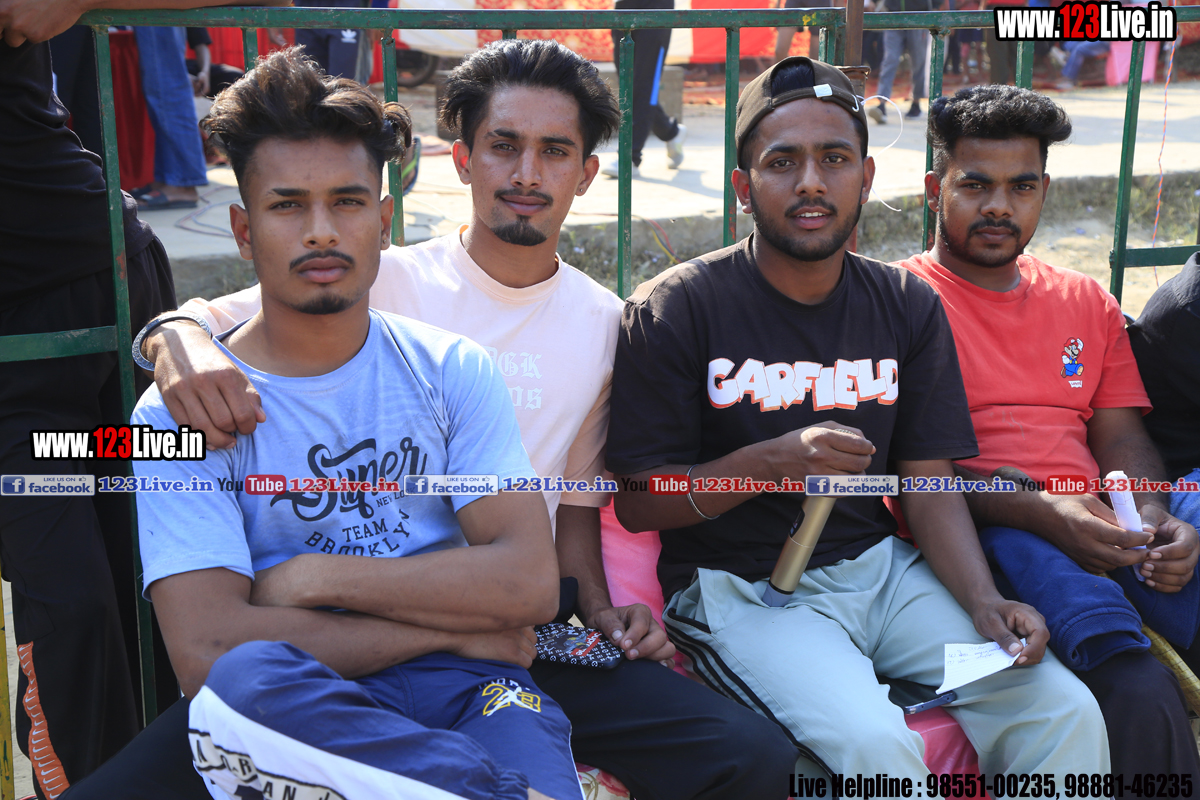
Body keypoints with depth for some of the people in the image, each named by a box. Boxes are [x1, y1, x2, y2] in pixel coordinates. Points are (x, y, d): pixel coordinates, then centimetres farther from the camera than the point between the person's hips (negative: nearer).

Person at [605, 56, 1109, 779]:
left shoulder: (909, 307, 7)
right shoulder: (674, 311, -7)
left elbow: (929, 484, 5)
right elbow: (637, 503, -8)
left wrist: (983, 601, -12)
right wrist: (774, 461, -23)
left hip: (879, 567, 5)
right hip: (739, 585, -4)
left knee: (1066, 712, -10)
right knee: (872, 741, -29)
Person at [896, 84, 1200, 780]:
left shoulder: (1088, 303, 23)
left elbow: (1121, 436, 16)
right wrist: (1039, 513, -18)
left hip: (1096, 529, 6)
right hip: (975, 533, -5)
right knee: (1140, 689, -31)